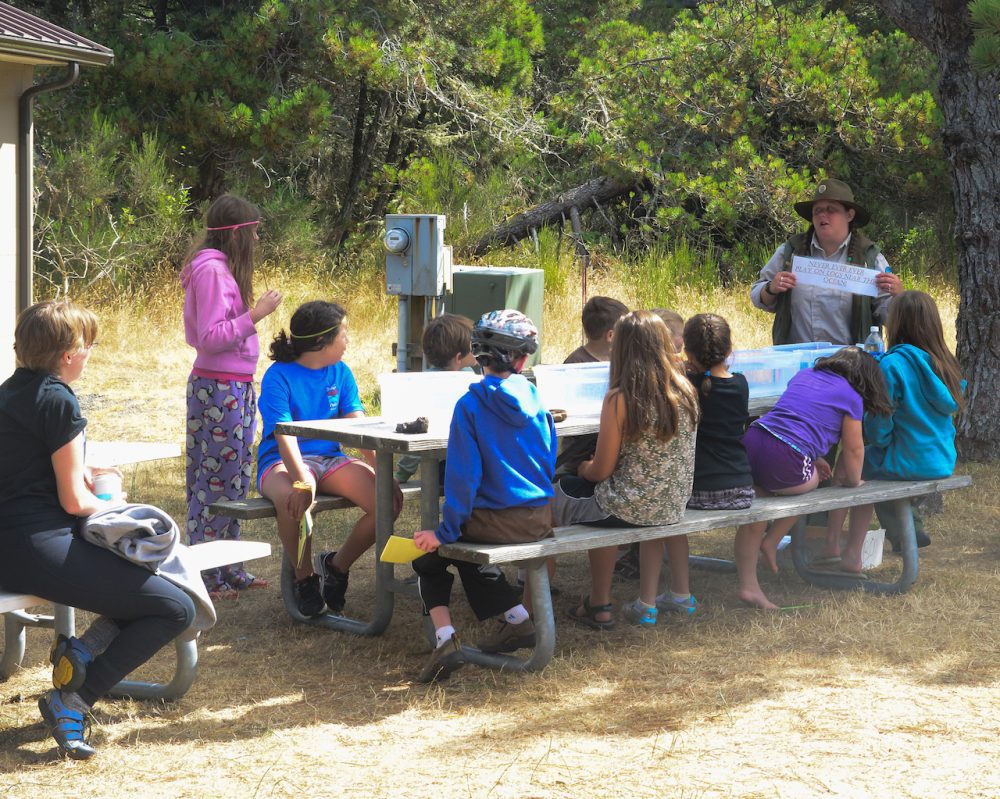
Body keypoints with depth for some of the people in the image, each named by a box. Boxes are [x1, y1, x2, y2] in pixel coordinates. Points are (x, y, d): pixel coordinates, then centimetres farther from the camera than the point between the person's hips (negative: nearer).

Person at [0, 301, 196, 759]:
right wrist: (112, 505, 9)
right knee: (176, 610, -10)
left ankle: (82, 648, 3)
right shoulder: (58, 400, -12)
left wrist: (81, 475, 18)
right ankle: (71, 702, -11)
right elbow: (74, 502, -11)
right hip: (39, 548, -10)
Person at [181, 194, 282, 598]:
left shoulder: (220, 268, 14)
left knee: (234, 479, 14)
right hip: (221, 389, -10)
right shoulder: (211, 270, -15)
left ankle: (229, 570, 22)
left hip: (234, 388, 10)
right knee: (216, 479, -4)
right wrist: (255, 314, -20)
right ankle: (205, 576, 3)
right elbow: (210, 338, -20)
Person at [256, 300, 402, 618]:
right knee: (294, 502, -40)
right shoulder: (279, 376, -10)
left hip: (330, 459, 5)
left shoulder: (341, 372, 7)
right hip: (283, 461, -5)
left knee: (388, 500, -20)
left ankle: (336, 565, 6)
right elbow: (284, 435, -21)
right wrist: (302, 481, -37)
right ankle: (304, 577, -9)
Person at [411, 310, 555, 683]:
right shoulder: (536, 401, 2)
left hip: (496, 522, -5)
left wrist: (446, 531, -9)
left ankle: (445, 637, -1)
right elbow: (550, 463, 11)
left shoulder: (471, 405, -14)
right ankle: (516, 617, 22)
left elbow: (463, 474, -16)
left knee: (429, 554, 16)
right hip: (541, 521, 5)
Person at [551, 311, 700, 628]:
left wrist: (584, 468, 11)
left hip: (628, 509, -6)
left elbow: (602, 470, -12)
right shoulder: (686, 392, -1)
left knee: (554, 496, 16)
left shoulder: (619, 399, -18)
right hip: (673, 506, 6)